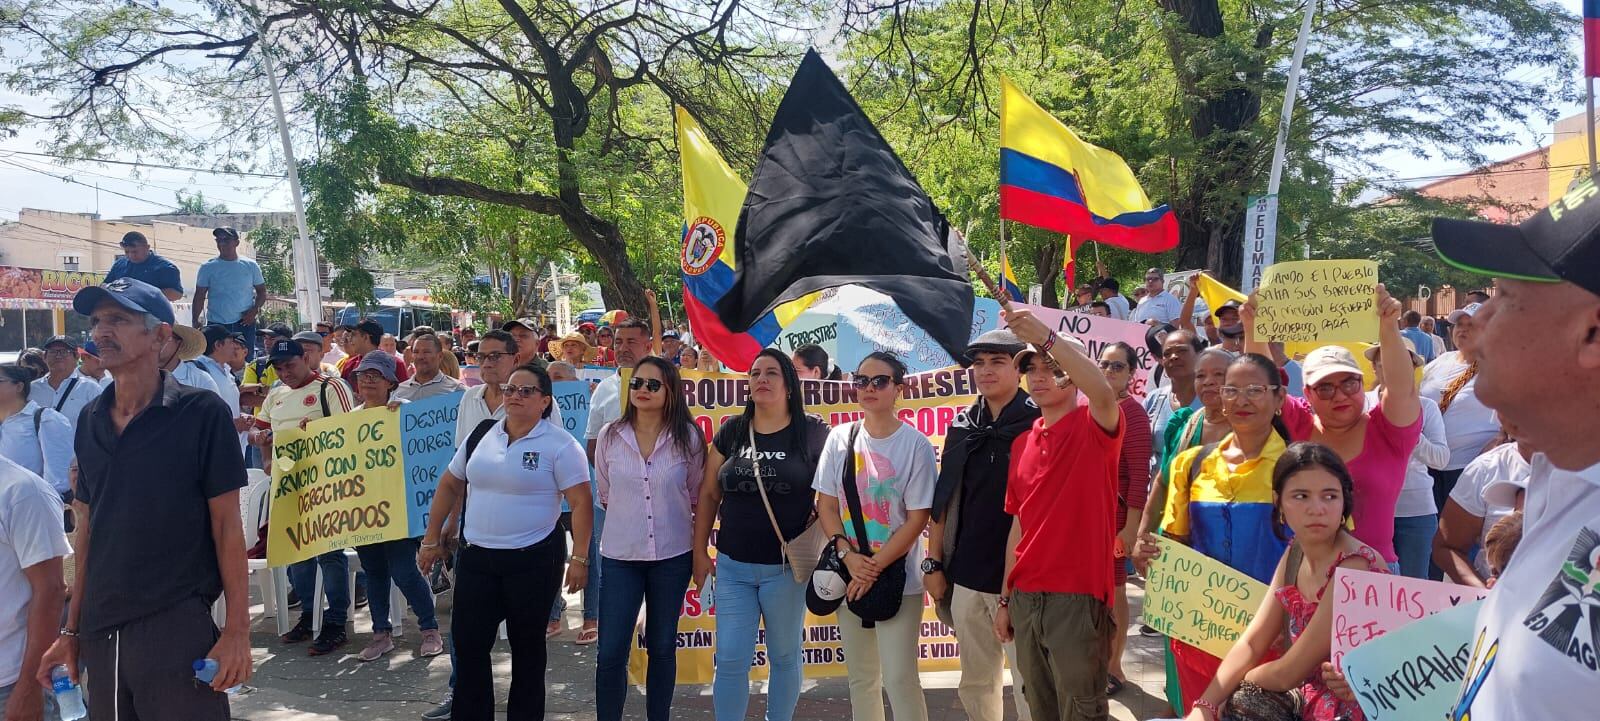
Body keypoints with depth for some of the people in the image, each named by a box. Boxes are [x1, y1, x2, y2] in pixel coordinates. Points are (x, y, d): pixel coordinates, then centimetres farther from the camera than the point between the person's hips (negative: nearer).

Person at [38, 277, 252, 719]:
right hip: (100, 634, 6)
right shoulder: (90, 421, 8)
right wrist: (71, 631, 12)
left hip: (178, 627, -5)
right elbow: (89, 531, 14)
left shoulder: (202, 413, -8)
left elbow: (226, 525, -9)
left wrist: (237, 630, -12)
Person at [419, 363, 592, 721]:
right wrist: (431, 540, 13)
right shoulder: (481, 434, 6)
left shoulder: (560, 445, -9)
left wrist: (579, 559, -15)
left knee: (527, 645, 9)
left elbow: (581, 502, -11)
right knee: (468, 643, 8)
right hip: (476, 557, 4)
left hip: (533, 560, -4)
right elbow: (449, 485, 14)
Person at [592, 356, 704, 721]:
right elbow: (603, 493, 12)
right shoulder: (610, 436, -2)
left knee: (662, 648, 12)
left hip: (673, 556, 0)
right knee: (611, 652, -1)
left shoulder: (688, 437, -5)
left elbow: (695, 495, 7)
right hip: (620, 556, 0)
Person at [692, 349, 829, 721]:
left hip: (786, 567, -2)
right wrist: (700, 552, 7)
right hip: (732, 566, 2)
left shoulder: (813, 433, -5)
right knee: (730, 660, 5)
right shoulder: (730, 432, 3)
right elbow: (708, 495, 8)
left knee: (784, 656, 13)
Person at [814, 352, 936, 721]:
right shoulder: (840, 438, 2)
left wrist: (875, 567, -11)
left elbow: (917, 519, -9)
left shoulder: (916, 444, -9)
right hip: (851, 577, 4)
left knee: (899, 679, -5)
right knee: (861, 677, 13)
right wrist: (848, 556, -10)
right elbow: (826, 505, 4)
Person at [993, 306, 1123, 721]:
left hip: (1077, 596, -6)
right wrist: (1006, 598, 15)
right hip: (1026, 597, 6)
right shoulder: (1022, 443, 12)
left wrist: (1046, 337, -34)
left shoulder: (1094, 427, -5)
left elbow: (1103, 391, -30)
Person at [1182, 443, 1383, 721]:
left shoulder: (1355, 568, -22)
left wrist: (1241, 678, 0)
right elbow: (1251, 643, 2)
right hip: (1309, 698, 6)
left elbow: (1289, 674, -18)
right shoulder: (1296, 554, 1)